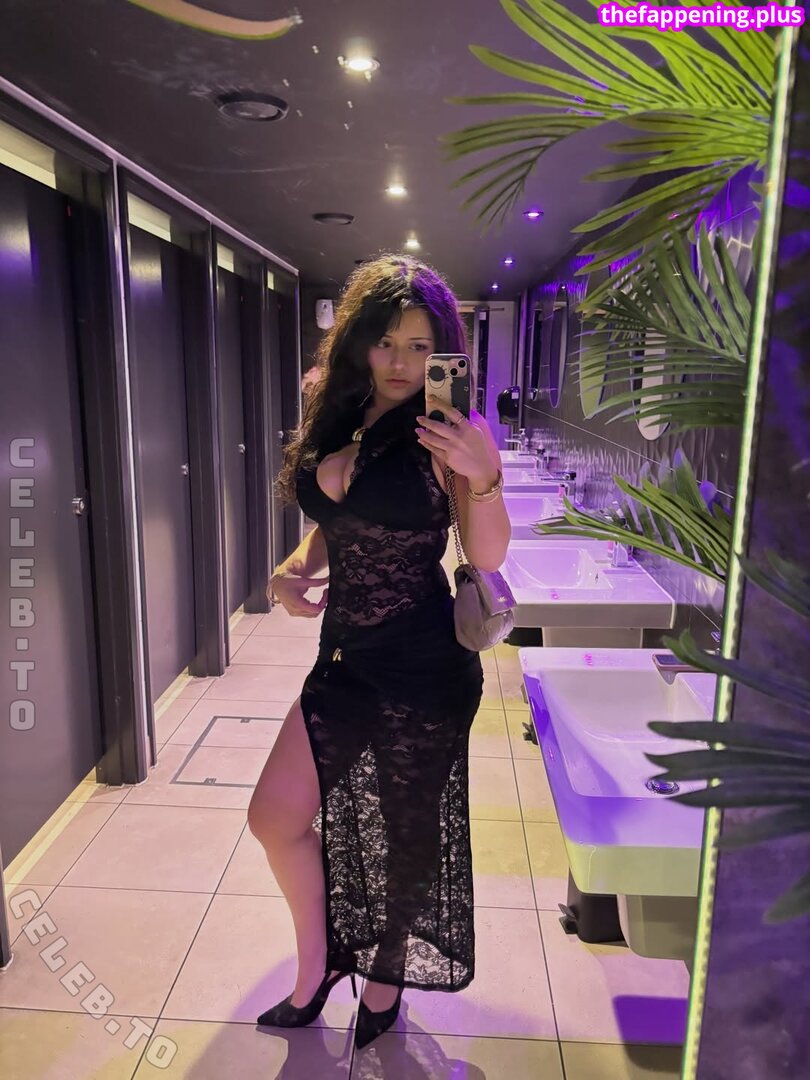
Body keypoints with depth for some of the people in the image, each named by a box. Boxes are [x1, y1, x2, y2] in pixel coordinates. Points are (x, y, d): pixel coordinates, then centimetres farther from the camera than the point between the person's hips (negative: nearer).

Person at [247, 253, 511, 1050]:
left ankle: (387, 979, 43)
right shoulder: (335, 422, 4)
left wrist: (484, 477, -35)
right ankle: (319, 964, 39)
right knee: (277, 815, 12)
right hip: (346, 656, 6)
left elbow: (487, 557, -17)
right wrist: (293, 572, -3)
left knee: (406, 836, 13)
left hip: (425, 666, -6)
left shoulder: (441, 434, -13)